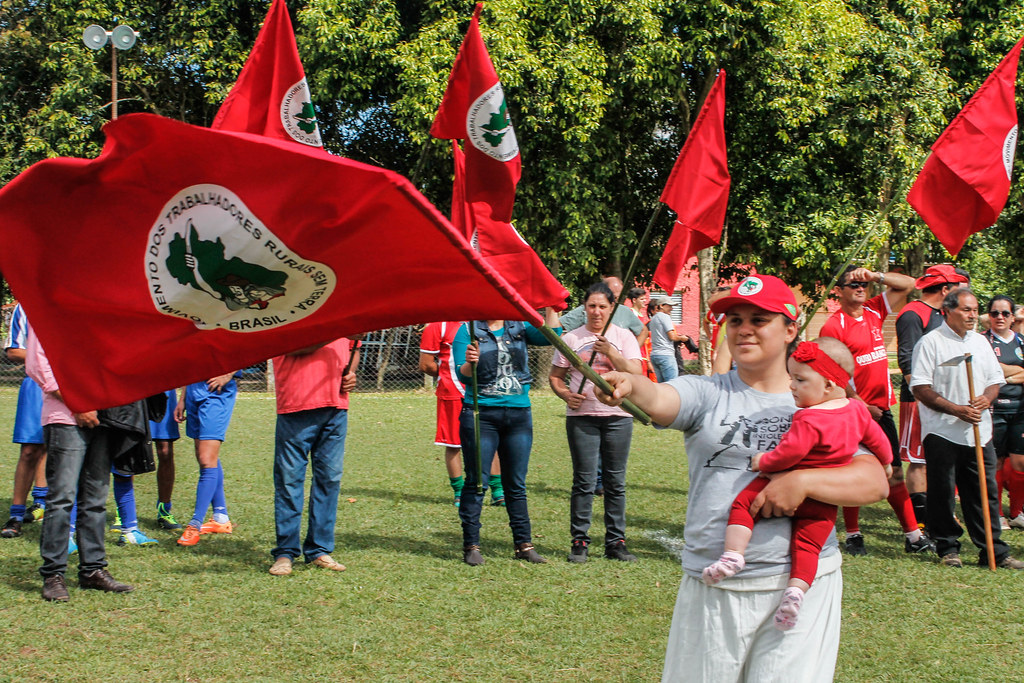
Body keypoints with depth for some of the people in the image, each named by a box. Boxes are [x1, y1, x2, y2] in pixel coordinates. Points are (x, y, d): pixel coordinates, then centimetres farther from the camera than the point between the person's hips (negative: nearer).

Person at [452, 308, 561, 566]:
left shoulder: (520, 327, 9)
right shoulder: (468, 331, 0)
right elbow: (463, 375, -8)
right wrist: (469, 363, -28)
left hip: (519, 415, 3)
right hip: (480, 414, -3)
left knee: (516, 484, 10)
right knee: (476, 483, 0)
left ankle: (524, 544, 16)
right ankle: (471, 546, 7)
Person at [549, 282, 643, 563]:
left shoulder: (624, 337, 6)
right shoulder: (571, 339, 7)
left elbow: (637, 374, -5)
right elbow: (554, 376, 10)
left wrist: (611, 352, -16)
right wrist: (565, 394, -10)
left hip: (618, 416, 1)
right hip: (581, 416, -1)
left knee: (616, 482, 5)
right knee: (584, 481, -2)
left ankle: (616, 542, 12)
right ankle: (579, 541, 6)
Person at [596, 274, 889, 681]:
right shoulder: (707, 394, 3)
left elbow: (876, 482, -4)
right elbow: (658, 399, -19)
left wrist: (802, 482, -18)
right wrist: (629, 385, -42)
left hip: (802, 585, 0)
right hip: (711, 588, 1)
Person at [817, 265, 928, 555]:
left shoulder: (875, 311, 8)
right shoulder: (833, 325, -10)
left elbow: (908, 284, 13)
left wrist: (875, 276, -2)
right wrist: (860, 405, -15)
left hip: (882, 408, 6)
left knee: (893, 472, 9)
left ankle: (913, 536, 13)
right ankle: (853, 536, 15)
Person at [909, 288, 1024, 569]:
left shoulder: (981, 342, 14)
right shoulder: (931, 342, -5)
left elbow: (995, 379, 19)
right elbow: (920, 388, -10)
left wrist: (986, 399, -5)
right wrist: (957, 410, -16)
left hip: (979, 432, 5)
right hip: (943, 432, -5)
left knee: (985, 491, 6)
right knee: (942, 493, 1)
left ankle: (994, 551, 11)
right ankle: (947, 548, 14)